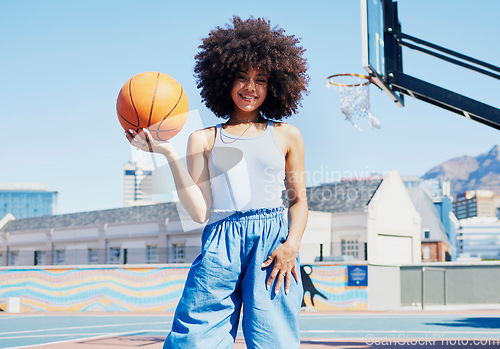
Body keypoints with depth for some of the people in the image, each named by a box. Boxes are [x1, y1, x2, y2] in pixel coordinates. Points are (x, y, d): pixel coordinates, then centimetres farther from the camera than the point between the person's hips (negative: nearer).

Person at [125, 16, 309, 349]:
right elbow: (200, 210, 4)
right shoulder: (205, 140, 15)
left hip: (274, 241, 0)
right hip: (220, 246, 0)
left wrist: (291, 246, -4)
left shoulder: (286, 135, 16)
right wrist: (170, 155, -2)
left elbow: (299, 199, 14)